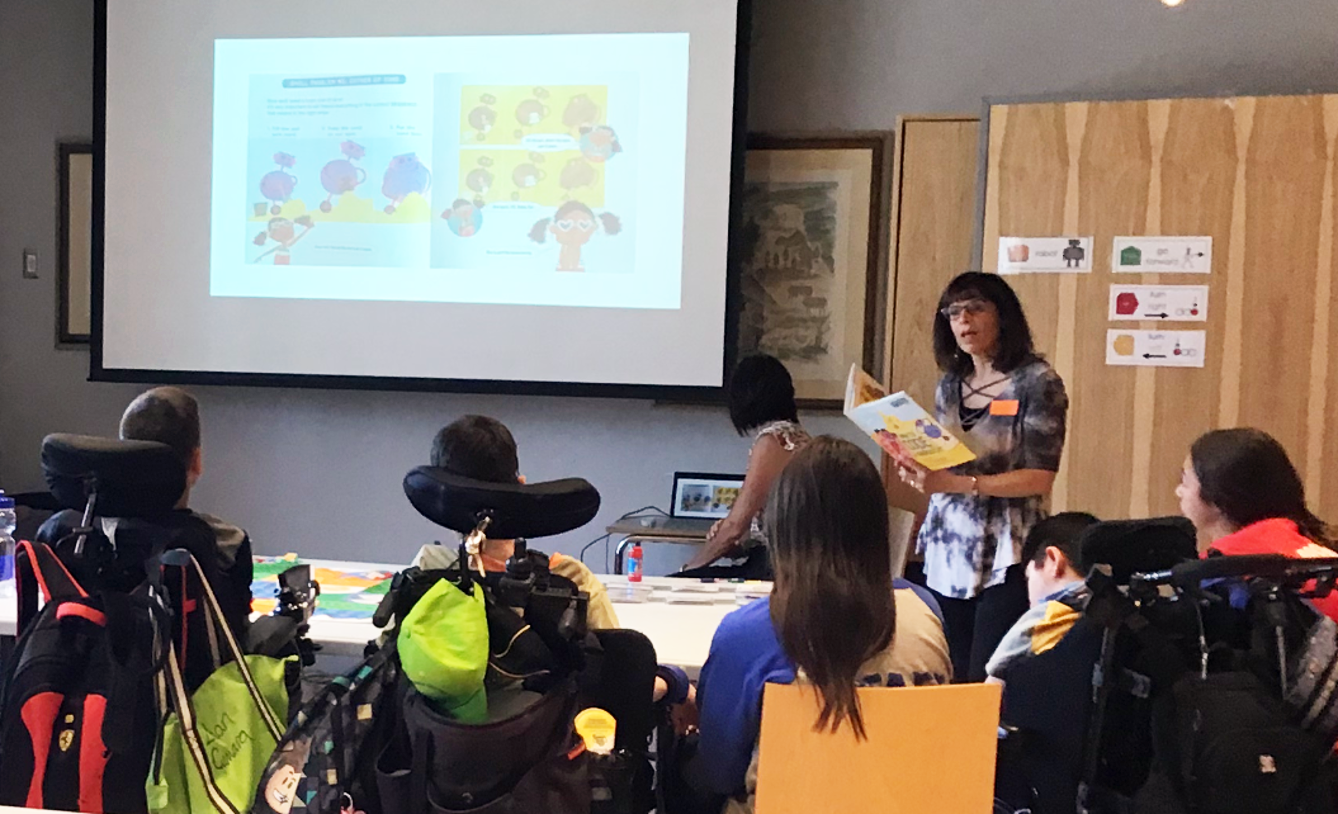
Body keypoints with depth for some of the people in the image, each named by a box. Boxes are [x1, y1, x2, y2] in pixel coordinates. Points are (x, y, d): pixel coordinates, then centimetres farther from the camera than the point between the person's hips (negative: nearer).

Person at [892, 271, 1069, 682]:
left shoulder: (1037, 381, -8)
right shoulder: (950, 383, 11)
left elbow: (1039, 477, -14)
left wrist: (956, 483, -24)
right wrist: (918, 470, -4)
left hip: (1004, 556, -5)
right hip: (947, 551, 6)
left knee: (988, 680, -6)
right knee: (951, 679, 8)